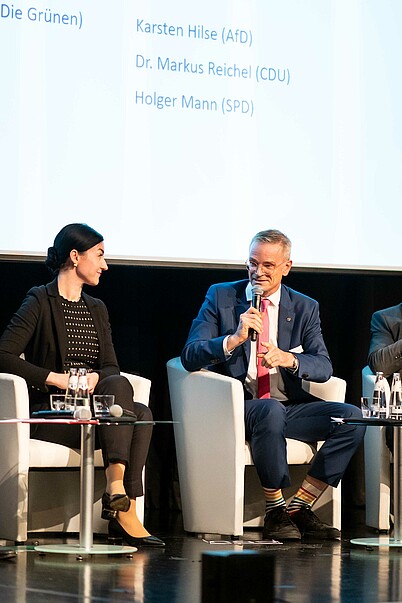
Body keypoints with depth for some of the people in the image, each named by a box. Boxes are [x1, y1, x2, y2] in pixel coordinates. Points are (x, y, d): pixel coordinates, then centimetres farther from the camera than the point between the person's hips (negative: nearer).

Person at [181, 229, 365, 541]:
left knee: (353, 417, -19)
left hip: (290, 405, 4)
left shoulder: (305, 308, 12)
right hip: (237, 406, -4)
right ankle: (275, 511, -21)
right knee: (271, 411, -38)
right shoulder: (221, 297, 5)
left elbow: (324, 368, 1)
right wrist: (235, 339, -21)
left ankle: (299, 507, -13)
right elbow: (190, 357, -5)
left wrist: (288, 359, -21)